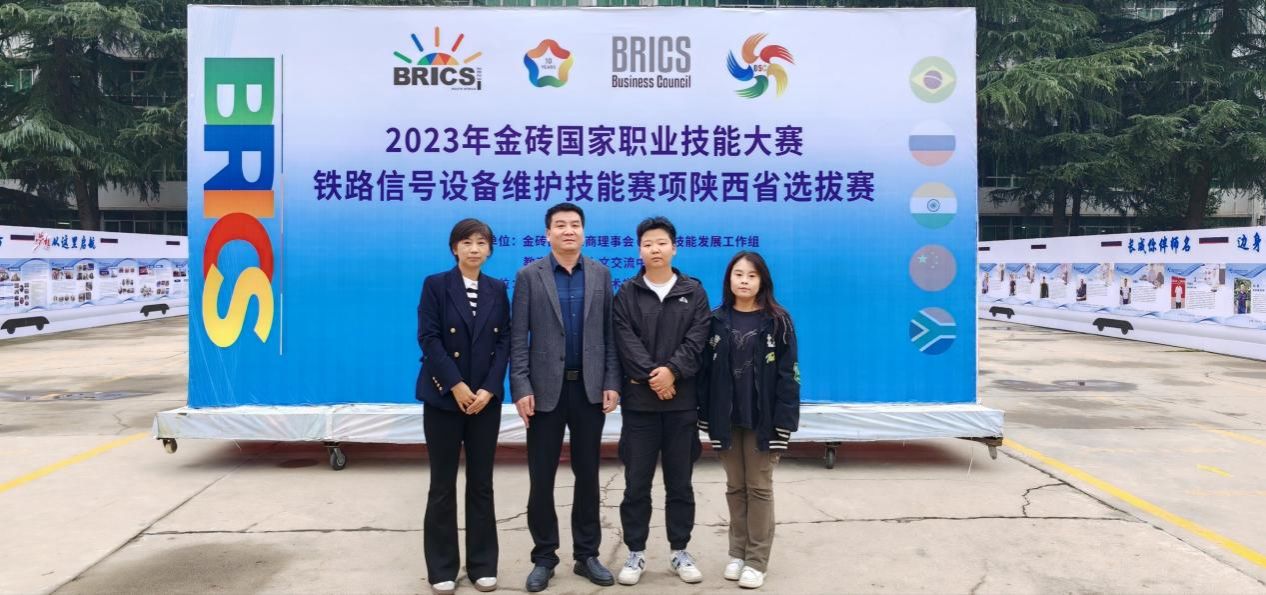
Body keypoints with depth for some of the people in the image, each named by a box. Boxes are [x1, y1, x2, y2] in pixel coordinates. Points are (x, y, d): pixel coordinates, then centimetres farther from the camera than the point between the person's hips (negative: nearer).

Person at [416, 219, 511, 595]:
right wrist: (456, 386, -15)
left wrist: (489, 388, -10)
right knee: (443, 485, 4)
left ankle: (482, 565, 17)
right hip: (444, 397, -2)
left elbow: (504, 342, 2)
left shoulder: (497, 290, 7)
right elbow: (429, 338, -9)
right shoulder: (436, 285, -2)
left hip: (486, 399, 3)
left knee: (481, 483, 7)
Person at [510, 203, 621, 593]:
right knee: (541, 477, 4)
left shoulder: (600, 274, 6)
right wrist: (521, 388, -11)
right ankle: (544, 557, 18)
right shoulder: (529, 276, -1)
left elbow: (609, 332, 5)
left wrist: (612, 382, -2)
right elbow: (518, 337, -4)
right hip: (546, 388, -2)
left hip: (590, 388, 2)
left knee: (587, 474, 9)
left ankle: (586, 554, 21)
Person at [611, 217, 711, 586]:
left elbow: (698, 340, -3)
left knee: (680, 483, 9)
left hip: (682, 402, 1)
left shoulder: (694, 292, 7)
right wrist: (652, 375, -17)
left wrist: (672, 370, -17)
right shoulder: (627, 294, 4)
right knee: (636, 483, 5)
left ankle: (680, 552, 21)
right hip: (639, 401, -1)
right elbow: (625, 341, -6)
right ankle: (636, 553, 17)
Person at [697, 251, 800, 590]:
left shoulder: (777, 321, -4)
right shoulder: (716, 321, 3)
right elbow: (705, 371, 3)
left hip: (762, 418, -2)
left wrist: (783, 423, -12)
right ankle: (737, 553, 26)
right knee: (735, 487, 13)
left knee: (759, 487, 5)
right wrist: (705, 416, -1)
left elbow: (787, 374, -7)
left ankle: (757, 560, 15)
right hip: (726, 418, 3)